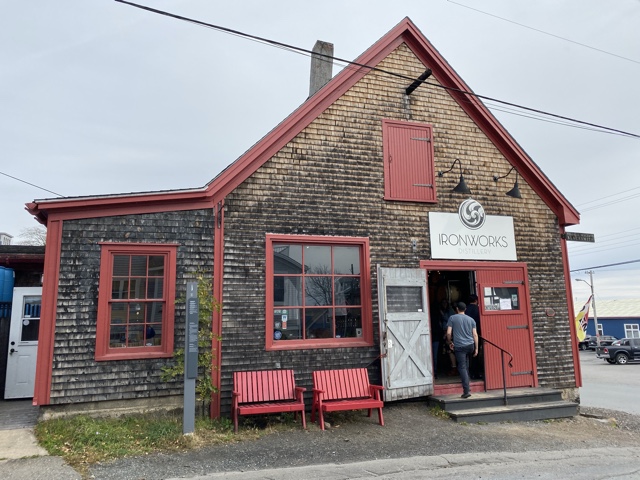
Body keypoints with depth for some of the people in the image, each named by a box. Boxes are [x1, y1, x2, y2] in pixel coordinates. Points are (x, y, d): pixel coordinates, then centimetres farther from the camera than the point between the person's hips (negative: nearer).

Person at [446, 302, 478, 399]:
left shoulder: (452, 318, 1)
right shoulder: (471, 319, 10)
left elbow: (449, 333, -4)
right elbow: (475, 335, 6)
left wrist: (449, 343, 12)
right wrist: (476, 348, 10)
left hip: (459, 346, -4)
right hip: (470, 345, 4)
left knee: (462, 367, -4)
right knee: (466, 366, 25)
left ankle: (466, 391, -10)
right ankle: (467, 386, 27)